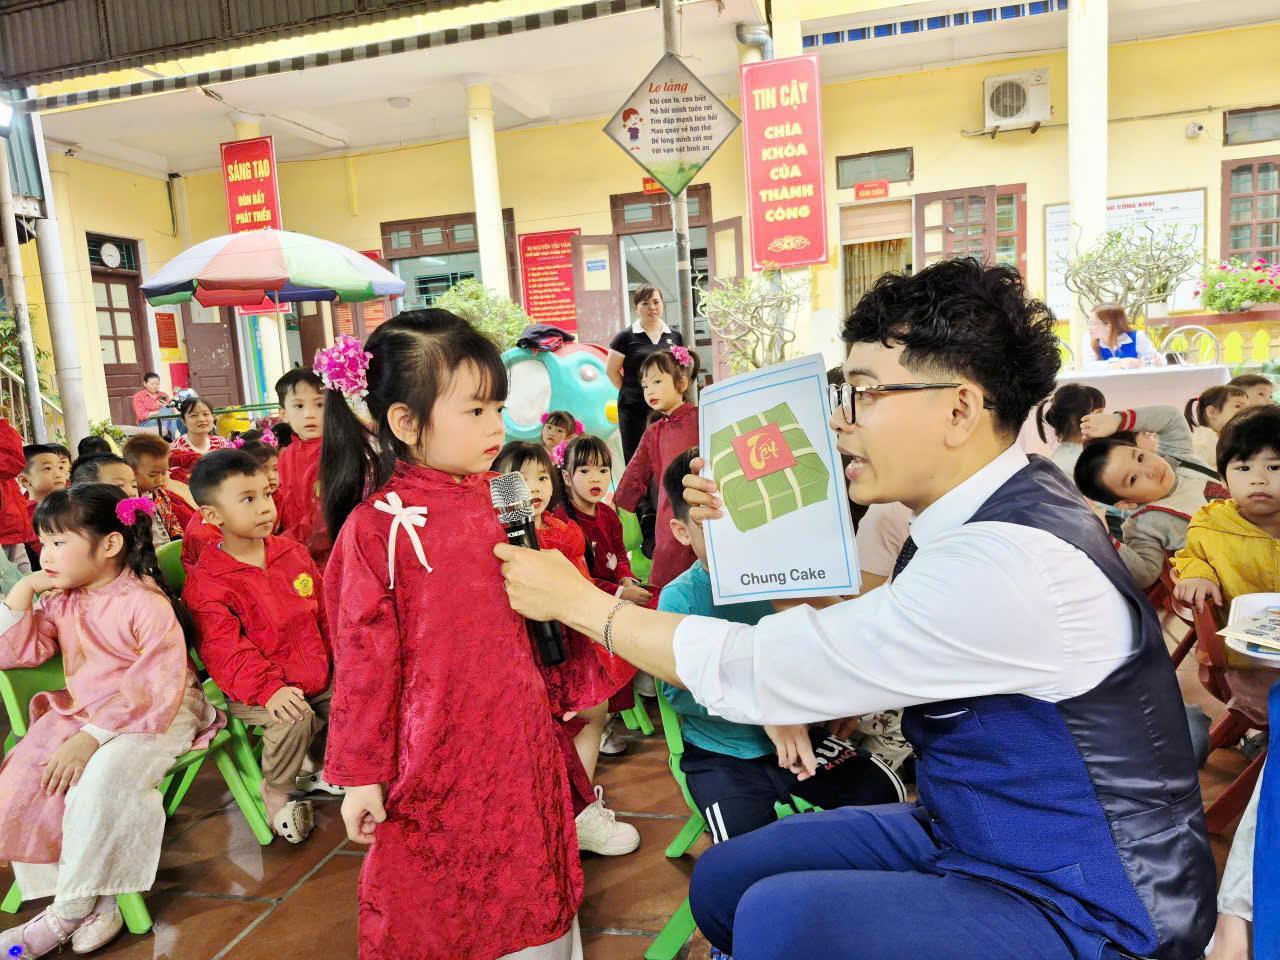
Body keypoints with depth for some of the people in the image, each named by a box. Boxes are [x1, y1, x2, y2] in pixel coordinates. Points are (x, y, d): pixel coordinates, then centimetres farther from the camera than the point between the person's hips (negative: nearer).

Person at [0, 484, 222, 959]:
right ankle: (94, 905, -7)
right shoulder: (60, 600, 6)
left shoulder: (146, 604, -19)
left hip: (154, 716, -8)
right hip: (81, 711, 8)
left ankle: (68, 910, -10)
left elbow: (155, 692, -22)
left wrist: (92, 738, -27)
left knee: (103, 777, -31)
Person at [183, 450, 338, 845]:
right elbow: (225, 651, -17)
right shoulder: (205, 582, -11)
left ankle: (323, 769, 19)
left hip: (315, 678, 6)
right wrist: (268, 689, -29)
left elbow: (324, 613, 14)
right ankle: (275, 790, 0)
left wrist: (339, 661, 7)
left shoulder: (294, 553, 6)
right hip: (253, 690, -5)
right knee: (295, 721, -30)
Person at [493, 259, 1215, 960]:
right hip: (973, 833, 8)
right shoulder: (977, 519, -1)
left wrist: (577, 600, -17)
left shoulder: (1011, 565, -31)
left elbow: (761, 673, -28)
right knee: (723, 880, 4)